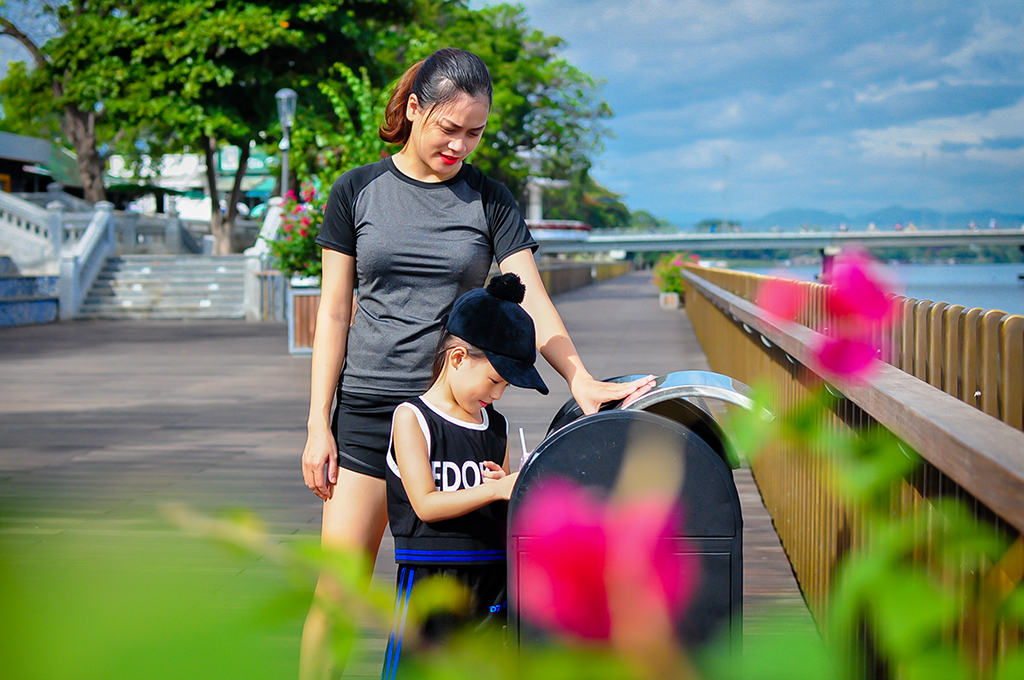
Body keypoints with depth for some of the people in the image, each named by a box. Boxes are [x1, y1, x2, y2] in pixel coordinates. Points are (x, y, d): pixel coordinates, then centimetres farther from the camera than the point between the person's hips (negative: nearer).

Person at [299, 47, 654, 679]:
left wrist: (581, 379, -20)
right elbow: (334, 311, 5)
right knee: (336, 593, -2)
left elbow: (531, 301, -3)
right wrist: (318, 425, -1)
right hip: (365, 412, 0)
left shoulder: (490, 200, 6)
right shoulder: (357, 191, 5)